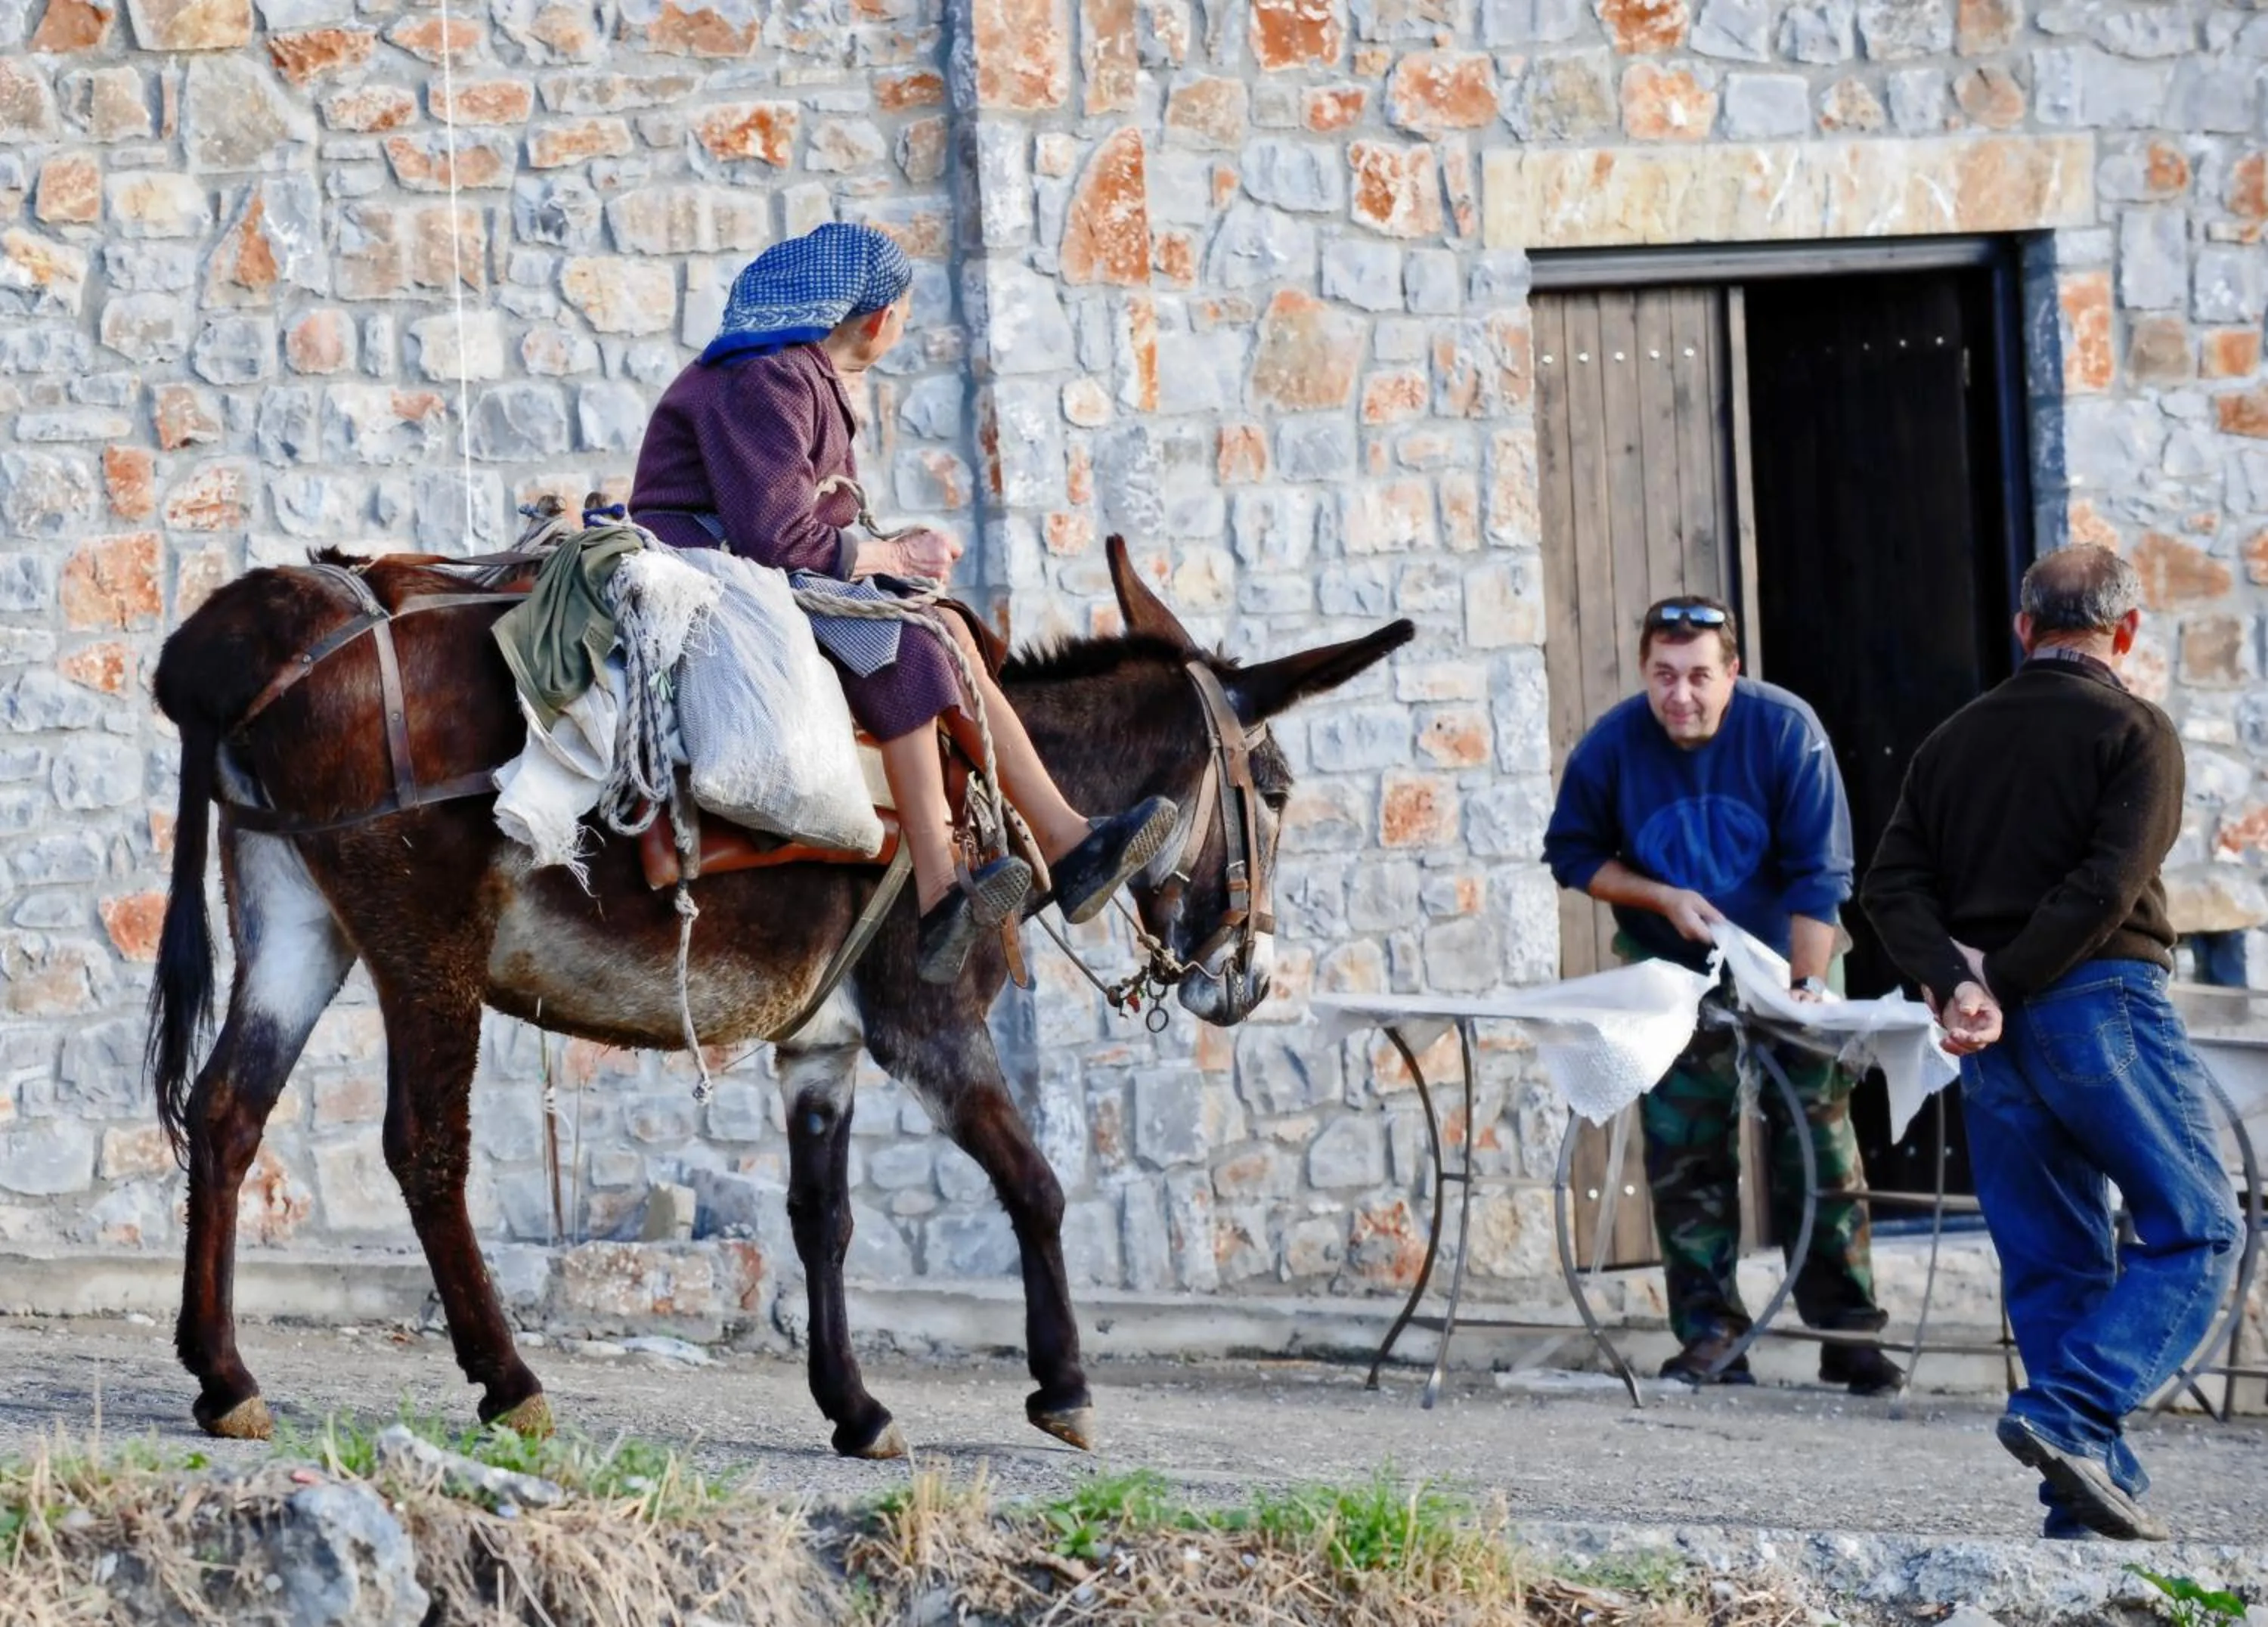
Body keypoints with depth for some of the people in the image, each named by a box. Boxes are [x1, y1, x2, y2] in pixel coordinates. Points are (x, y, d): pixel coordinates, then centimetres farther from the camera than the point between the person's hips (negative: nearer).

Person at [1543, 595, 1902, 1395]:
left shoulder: (1785, 730, -18)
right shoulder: (1611, 746, -12)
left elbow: (1818, 872, -17)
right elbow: (1573, 853, 1)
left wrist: (1808, 983, -25)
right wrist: (1662, 898, -15)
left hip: (1783, 962, -1)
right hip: (1673, 972, 1)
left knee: (1819, 1145, -4)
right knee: (1685, 1154, -4)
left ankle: (1848, 1334, 3)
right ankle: (1710, 1336, 0)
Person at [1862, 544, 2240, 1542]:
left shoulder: (1953, 741, 15)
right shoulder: (2134, 731, -2)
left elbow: (1892, 885, 3)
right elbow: (2108, 884, -15)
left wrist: (1957, 985, -9)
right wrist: (2005, 983, -11)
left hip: (1995, 1040, 6)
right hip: (2102, 1002, -6)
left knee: (2051, 1262, 9)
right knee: (2194, 1232, 0)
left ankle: (2091, 1490, 4)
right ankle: (2069, 1415, -18)